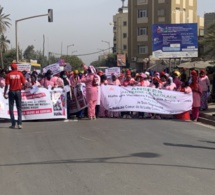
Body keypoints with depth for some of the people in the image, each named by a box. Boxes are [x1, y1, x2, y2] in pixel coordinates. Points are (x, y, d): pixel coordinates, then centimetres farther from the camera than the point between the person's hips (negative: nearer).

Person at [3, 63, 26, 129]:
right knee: (19, 108, 6)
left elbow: (6, 85, -8)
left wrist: (5, 93, -4)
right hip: (18, 91, 1)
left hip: (11, 92, -1)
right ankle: (19, 124, -4)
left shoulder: (8, 75, -4)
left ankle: (13, 124, 5)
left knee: (11, 108, 7)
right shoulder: (20, 74, -2)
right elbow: (24, 83, -3)